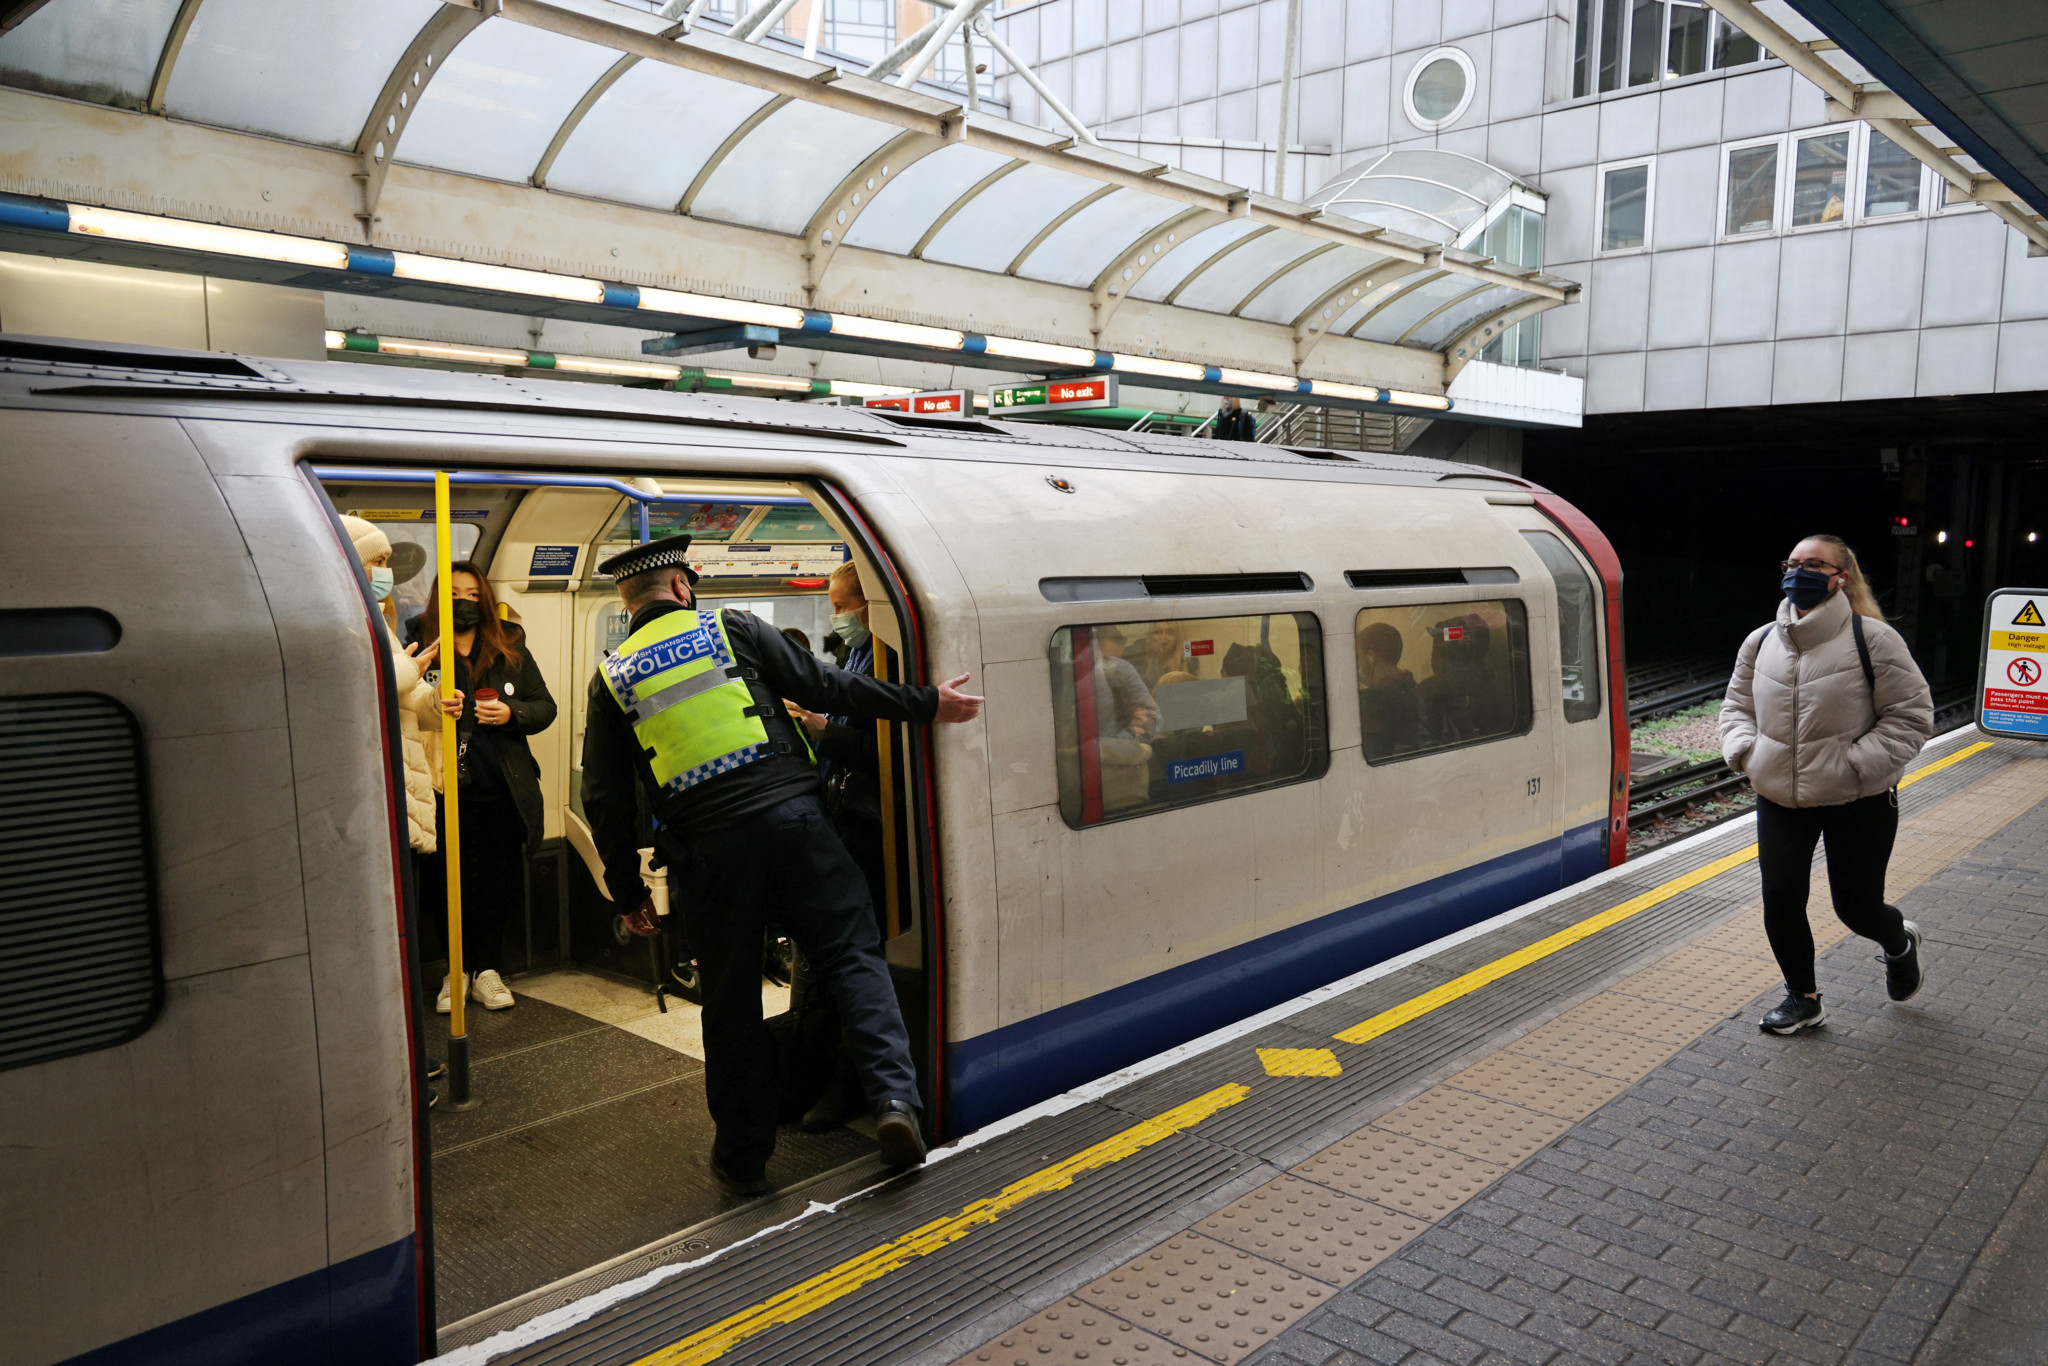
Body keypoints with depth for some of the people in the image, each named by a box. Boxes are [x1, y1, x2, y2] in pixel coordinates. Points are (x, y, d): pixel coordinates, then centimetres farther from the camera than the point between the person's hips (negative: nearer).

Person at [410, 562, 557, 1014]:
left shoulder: (512, 649, 7)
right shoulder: (421, 649, 0)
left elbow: (545, 706, 10)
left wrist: (511, 714, -10)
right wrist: (434, 709, -20)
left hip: (502, 791, 2)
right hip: (448, 792, -2)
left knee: (498, 884, 7)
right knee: (452, 884, 4)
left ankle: (487, 969, 22)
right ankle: (457, 971, 21)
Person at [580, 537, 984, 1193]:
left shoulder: (612, 678, 11)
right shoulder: (732, 629, 6)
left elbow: (606, 800, 10)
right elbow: (825, 687, 1)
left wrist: (627, 887, 18)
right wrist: (926, 703, 6)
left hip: (707, 851, 2)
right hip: (791, 818, -2)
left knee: (731, 999, 12)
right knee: (852, 955, 5)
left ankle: (743, 1156, 21)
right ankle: (893, 1095, -10)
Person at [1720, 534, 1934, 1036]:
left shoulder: (1872, 639, -11)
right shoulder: (1761, 642, 3)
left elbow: (1911, 715, -9)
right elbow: (1736, 706, 15)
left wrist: (1858, 763, -18)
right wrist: (1745, 750, -3)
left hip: (1860, 804, -4)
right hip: (1779, 800, 4)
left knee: (1857, 906, 7)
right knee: (1781, 900, -1)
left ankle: (1900, 944, 44)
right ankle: (1802, 999, 21)